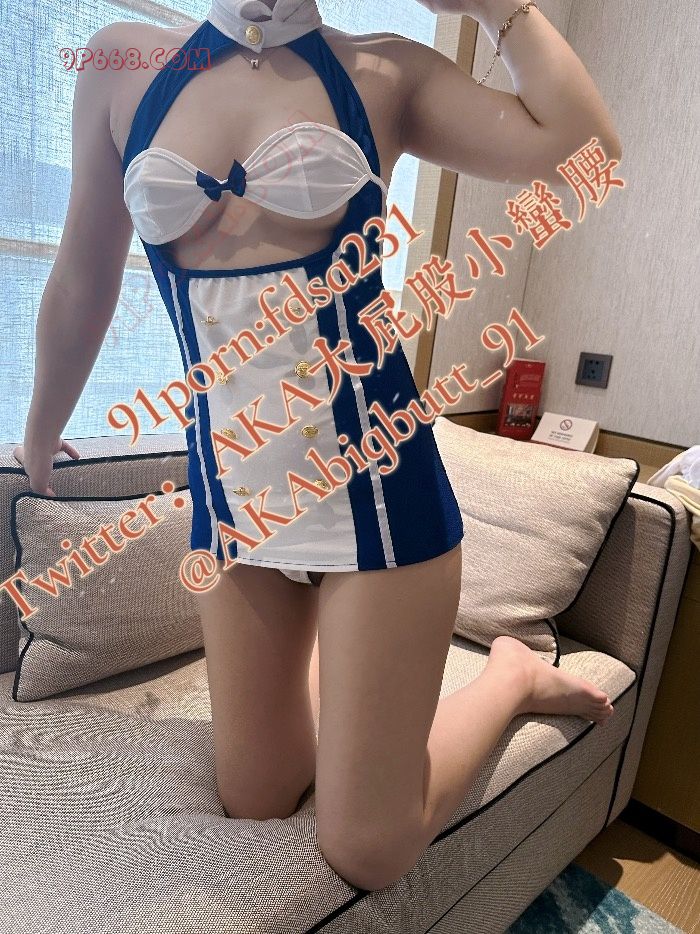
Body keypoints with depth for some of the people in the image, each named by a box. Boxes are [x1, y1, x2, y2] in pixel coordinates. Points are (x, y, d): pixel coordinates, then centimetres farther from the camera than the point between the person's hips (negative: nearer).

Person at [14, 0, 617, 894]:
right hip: (229, 493, 4)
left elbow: (584, 149, -9)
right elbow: (82, 282, 15)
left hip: (372, 485, -3)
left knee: (366, 852, 4)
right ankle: (325, 657, 44)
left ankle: (510, 674, 29)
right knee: (253, 804, 17)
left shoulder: (385, 72, 4)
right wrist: (40, 435, 26)